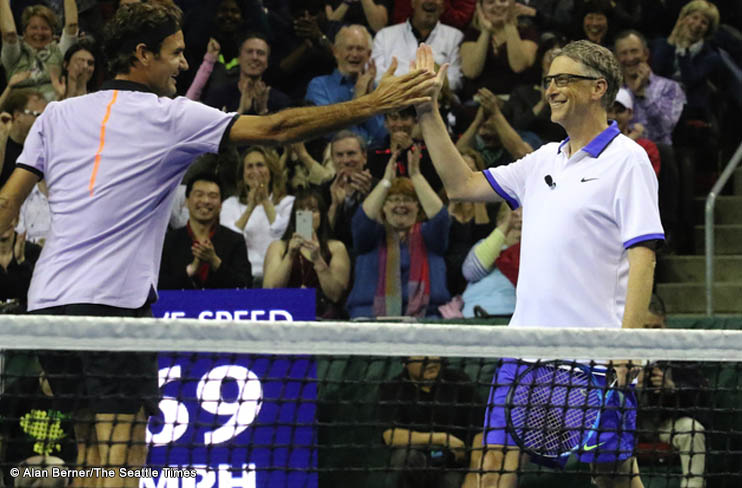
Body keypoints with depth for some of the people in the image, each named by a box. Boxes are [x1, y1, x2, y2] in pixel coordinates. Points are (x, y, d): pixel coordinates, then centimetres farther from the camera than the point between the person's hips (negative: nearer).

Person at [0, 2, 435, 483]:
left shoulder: (58, 114, 14)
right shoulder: (171, 117, -1)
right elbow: (275, 129, -4)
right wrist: (372, 104, -1)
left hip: (46, 299, 6)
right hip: (113, 301, -6)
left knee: (95, 452, 16)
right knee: (123, 463, -7)